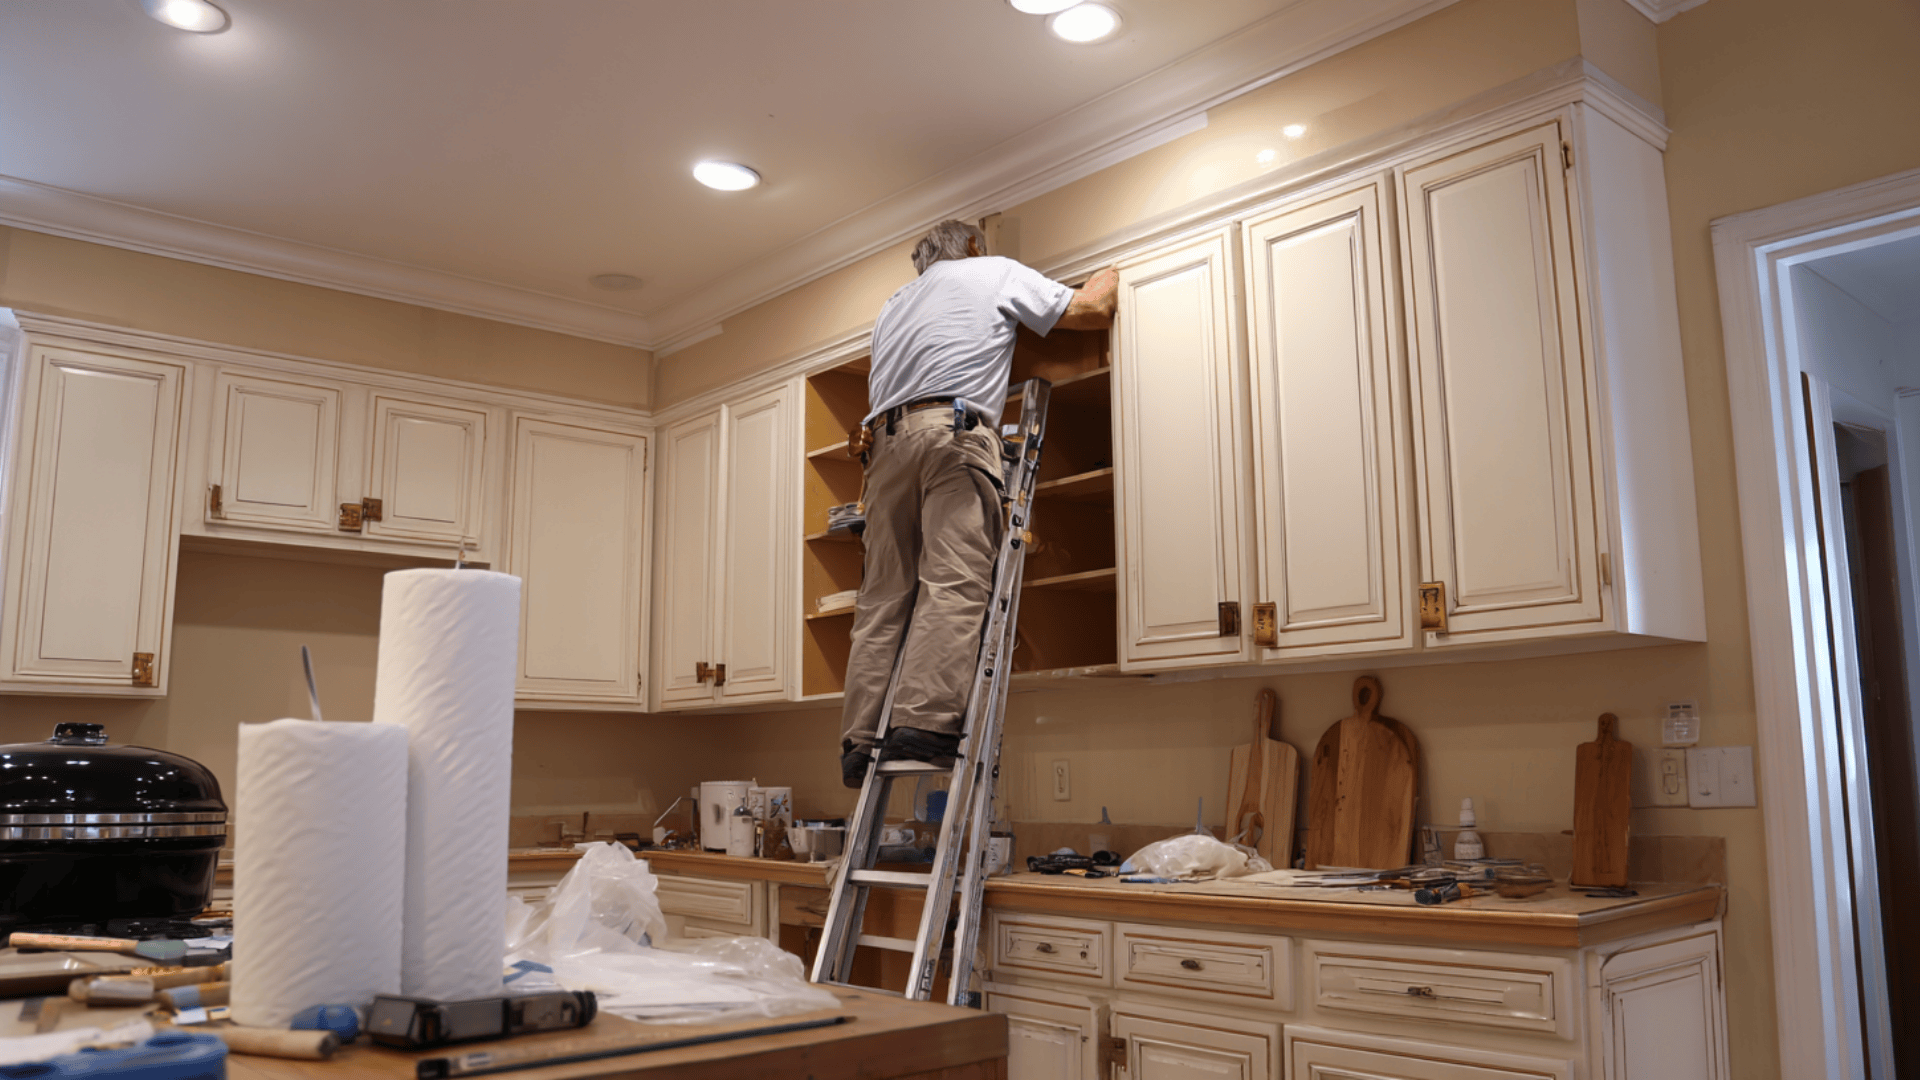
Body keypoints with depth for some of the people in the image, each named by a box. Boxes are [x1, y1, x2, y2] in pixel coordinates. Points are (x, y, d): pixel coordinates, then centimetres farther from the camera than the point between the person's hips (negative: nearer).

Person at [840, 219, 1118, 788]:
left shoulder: (892, 307, 35)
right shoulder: (996, 272, 20)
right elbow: (1093, 310, 18)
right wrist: (1109, 276, 40)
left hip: (886, 439, 6)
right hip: (954, 430, -5)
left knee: (883, 596, -1)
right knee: (953, 583, -16)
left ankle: (860, 741, -8)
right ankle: (925, 720, -30)